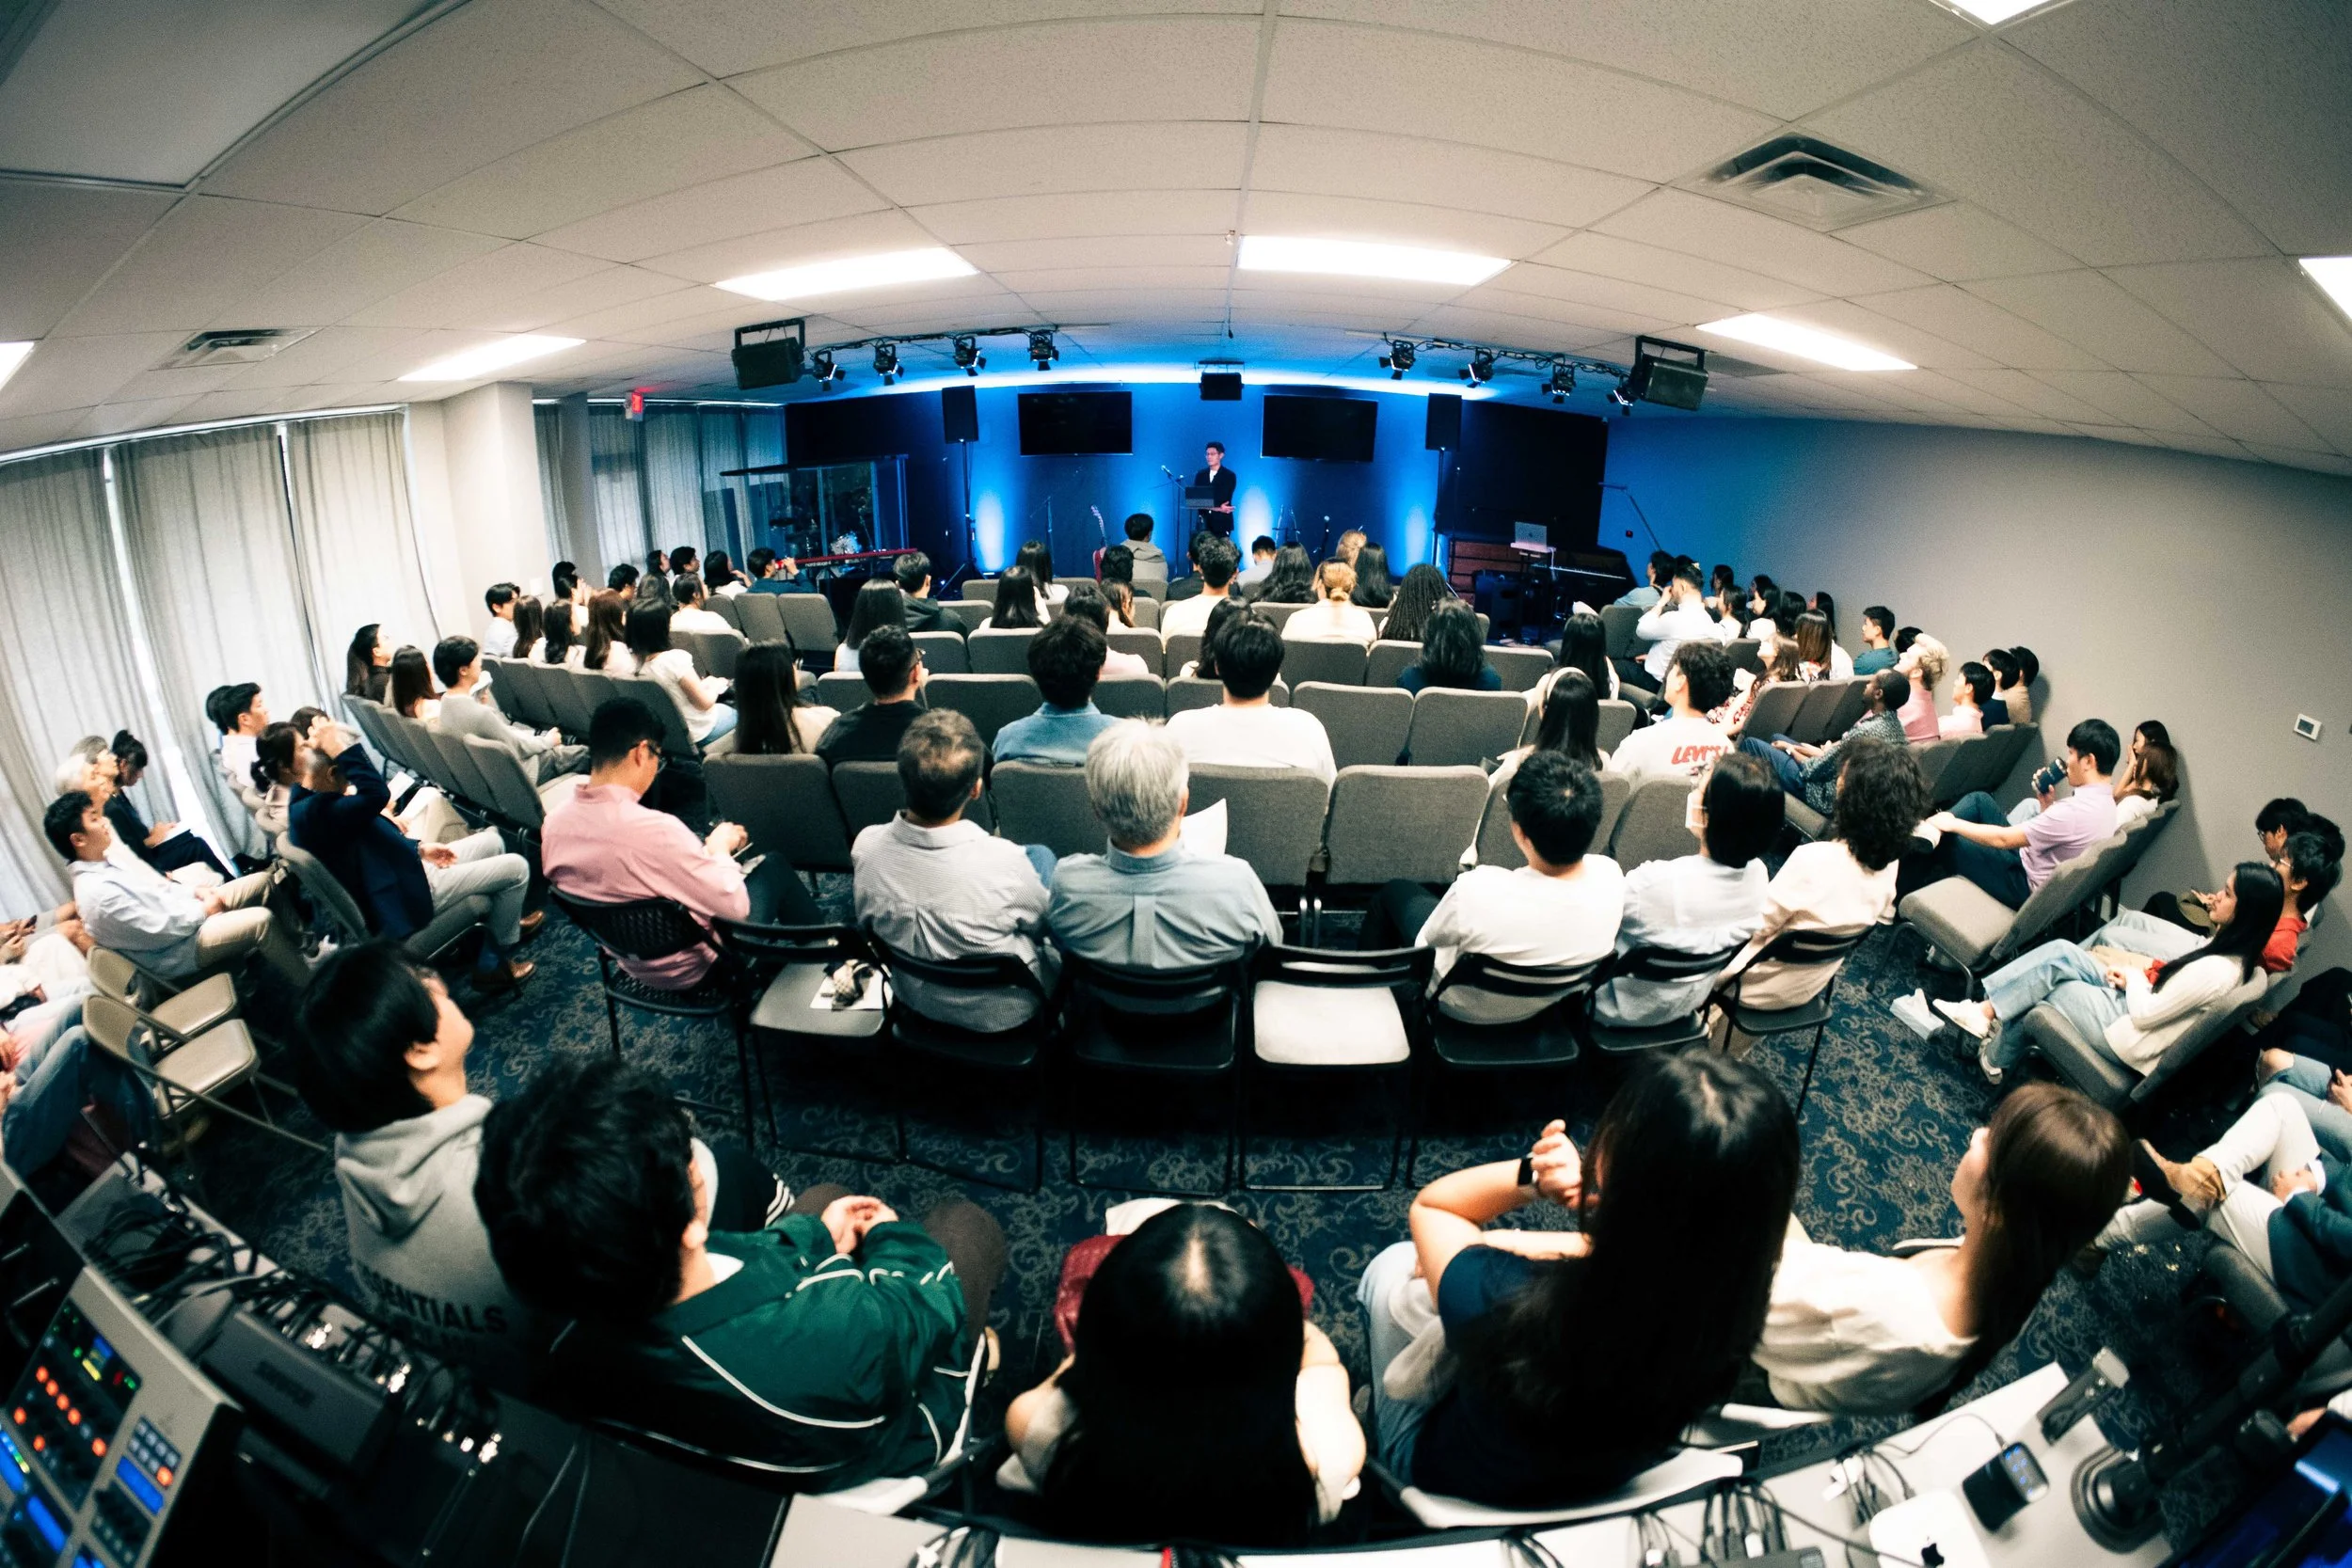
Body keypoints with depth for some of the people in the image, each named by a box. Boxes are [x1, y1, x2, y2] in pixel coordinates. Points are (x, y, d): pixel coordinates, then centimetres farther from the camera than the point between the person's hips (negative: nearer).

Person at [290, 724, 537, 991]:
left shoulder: (306, 800, 6)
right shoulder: (315, 812, -29)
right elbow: (376, 793, -43)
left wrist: (419, 848, 4)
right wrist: (339, 747, -36)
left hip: (404, 872, 11)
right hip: (406, 895, -11)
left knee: (492, 842, 17)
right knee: (516, 868, -5)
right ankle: (498, 958, 12)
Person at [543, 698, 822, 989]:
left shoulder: (554, 822, -13)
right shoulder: (654, 829, -36)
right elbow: (735, 907, -28)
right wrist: (719, 849, -10)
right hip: (693, 967, -7)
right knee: (774, 864, 15)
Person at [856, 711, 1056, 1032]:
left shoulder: (865, 847, -26)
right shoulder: (1003, 862, -38)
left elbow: (866, 924, -4)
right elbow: (1041, 922, -14)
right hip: (1003, 1014, -3)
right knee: (1040, 854, 16)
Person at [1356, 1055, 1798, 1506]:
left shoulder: (1506, 1301, -46)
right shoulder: (1736, 1303, -33)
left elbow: (1429, 1206, -22)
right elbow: (1623, 1258, -10)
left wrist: (1529, 1176, -36)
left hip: (1459, 1485, -3)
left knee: (1394, 1266, 18)